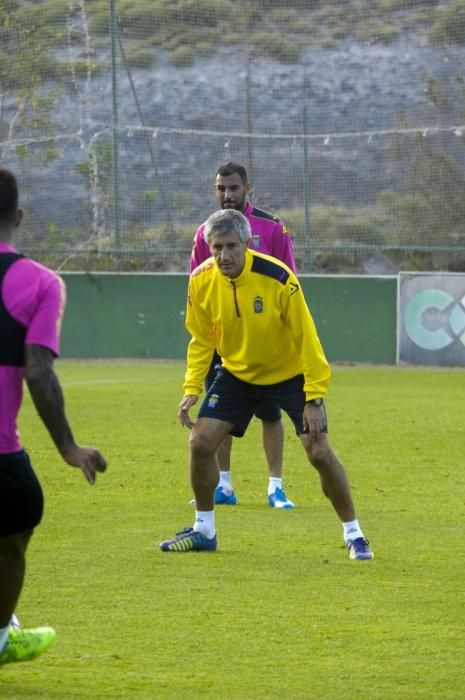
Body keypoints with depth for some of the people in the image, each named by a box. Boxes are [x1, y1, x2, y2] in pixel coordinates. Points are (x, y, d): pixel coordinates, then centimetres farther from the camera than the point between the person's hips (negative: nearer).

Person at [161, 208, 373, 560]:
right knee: (201, 442, -8)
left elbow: (307, 340, -22)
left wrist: (314, 398, -23)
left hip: (290, 374, -4)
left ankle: (353, 534, 5)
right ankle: (204, 530, 12)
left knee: (320, 452, -12)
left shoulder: (278, 278, -28)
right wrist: (192, 390, -6)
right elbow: (201, 340, 1)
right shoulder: (201, 281, -16)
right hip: (237, 374, 4)